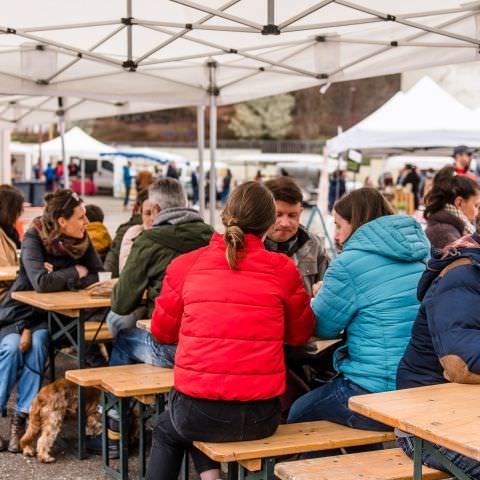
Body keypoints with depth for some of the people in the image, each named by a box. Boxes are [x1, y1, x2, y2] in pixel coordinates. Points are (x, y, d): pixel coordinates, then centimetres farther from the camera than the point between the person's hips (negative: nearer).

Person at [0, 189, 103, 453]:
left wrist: (58, 277, -24)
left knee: (37, 343, -28)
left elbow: (98, 276, -12)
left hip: (51, 315, 2)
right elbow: (41, 282, -32)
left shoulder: (81, 240, -6)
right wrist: (75, 273, -19)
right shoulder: (34, 238, -19)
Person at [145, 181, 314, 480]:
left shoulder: (185, 265, -1)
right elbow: (299, 334, 12)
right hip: (261, 417, 2)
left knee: (166, 431, 35)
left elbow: (163, 331, 12)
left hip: (198, 415, -1)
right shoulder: (283, 269, -2)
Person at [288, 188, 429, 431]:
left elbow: (323, 326, -2)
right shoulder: (420, 256, 11)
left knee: (297, 414, 16)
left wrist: (319, 297, 20)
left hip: (378, 393, -8)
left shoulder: (349, 264, -13)